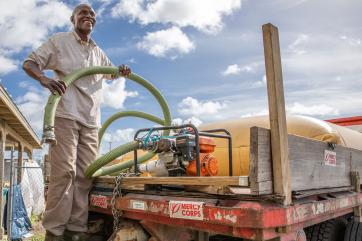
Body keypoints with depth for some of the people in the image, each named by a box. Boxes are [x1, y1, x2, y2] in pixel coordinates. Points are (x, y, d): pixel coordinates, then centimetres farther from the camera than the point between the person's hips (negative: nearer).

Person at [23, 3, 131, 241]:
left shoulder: (98, 51, 22)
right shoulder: (59, 41, 7)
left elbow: (111, 72, 36)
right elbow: (29, 63, 4)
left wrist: (122, 71, 10)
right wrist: (44, 79, -19)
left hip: (91, 120, 6)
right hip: (65, 115, -5)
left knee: (85, 175, 1)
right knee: (64, 171, -13)